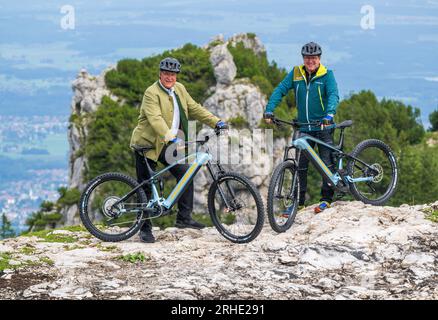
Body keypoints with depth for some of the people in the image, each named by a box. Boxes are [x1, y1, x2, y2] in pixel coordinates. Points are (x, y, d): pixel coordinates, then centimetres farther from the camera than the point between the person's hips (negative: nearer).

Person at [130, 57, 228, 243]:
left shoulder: (179, 89, 6)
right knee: (146, 187, -2)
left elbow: (194, 109, 12)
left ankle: (184, 217, -1)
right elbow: (155, 119, -31)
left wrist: (216, 122, 2)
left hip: (166, 144, 7)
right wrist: (171, 138, -44)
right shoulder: (152, 93, -18)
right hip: (147, 143, -7)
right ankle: (145, 229, 6)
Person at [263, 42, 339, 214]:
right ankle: (299, 201, 13)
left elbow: (333, 95, -19)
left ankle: (326, 198, 7)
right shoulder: (296, 73, 3)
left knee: (327, 163, -2)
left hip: (323, 126, -3)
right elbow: (280, 90, -2)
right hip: (304, 127, 3)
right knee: (301, 165, 5)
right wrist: (269, 109, -17)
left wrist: (329, 113, -37)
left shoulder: (327, 75, -6)